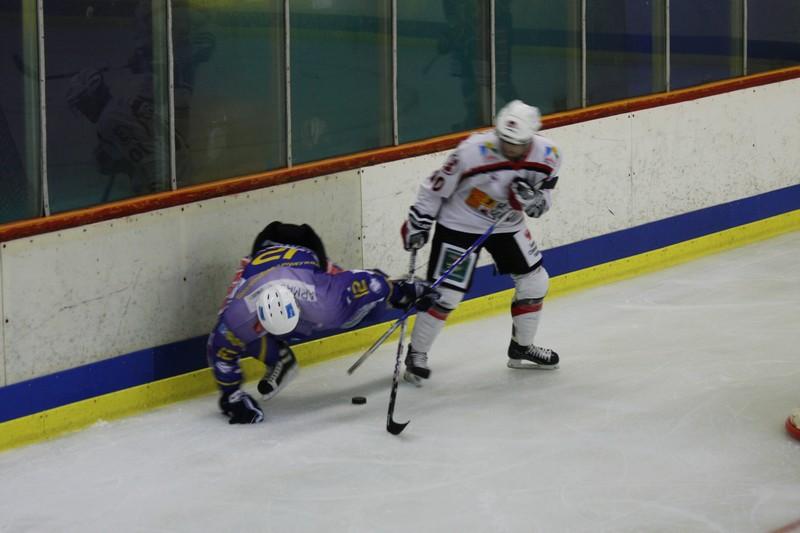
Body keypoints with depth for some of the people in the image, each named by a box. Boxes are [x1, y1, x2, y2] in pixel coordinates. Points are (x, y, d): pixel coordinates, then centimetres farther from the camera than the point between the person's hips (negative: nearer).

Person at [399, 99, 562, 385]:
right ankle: (416, 355, 6)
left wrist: (531, 198, -27)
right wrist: (418, 220, -12)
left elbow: (542, 205, -5)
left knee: (534, 281, 7)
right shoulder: (473, 151, -30)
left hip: (507, 225, 5)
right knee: (446, 293, -9)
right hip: (460, 225, -5)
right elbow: (437, 186, -16)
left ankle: (522, 348, 28)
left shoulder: (547, 156, -16)